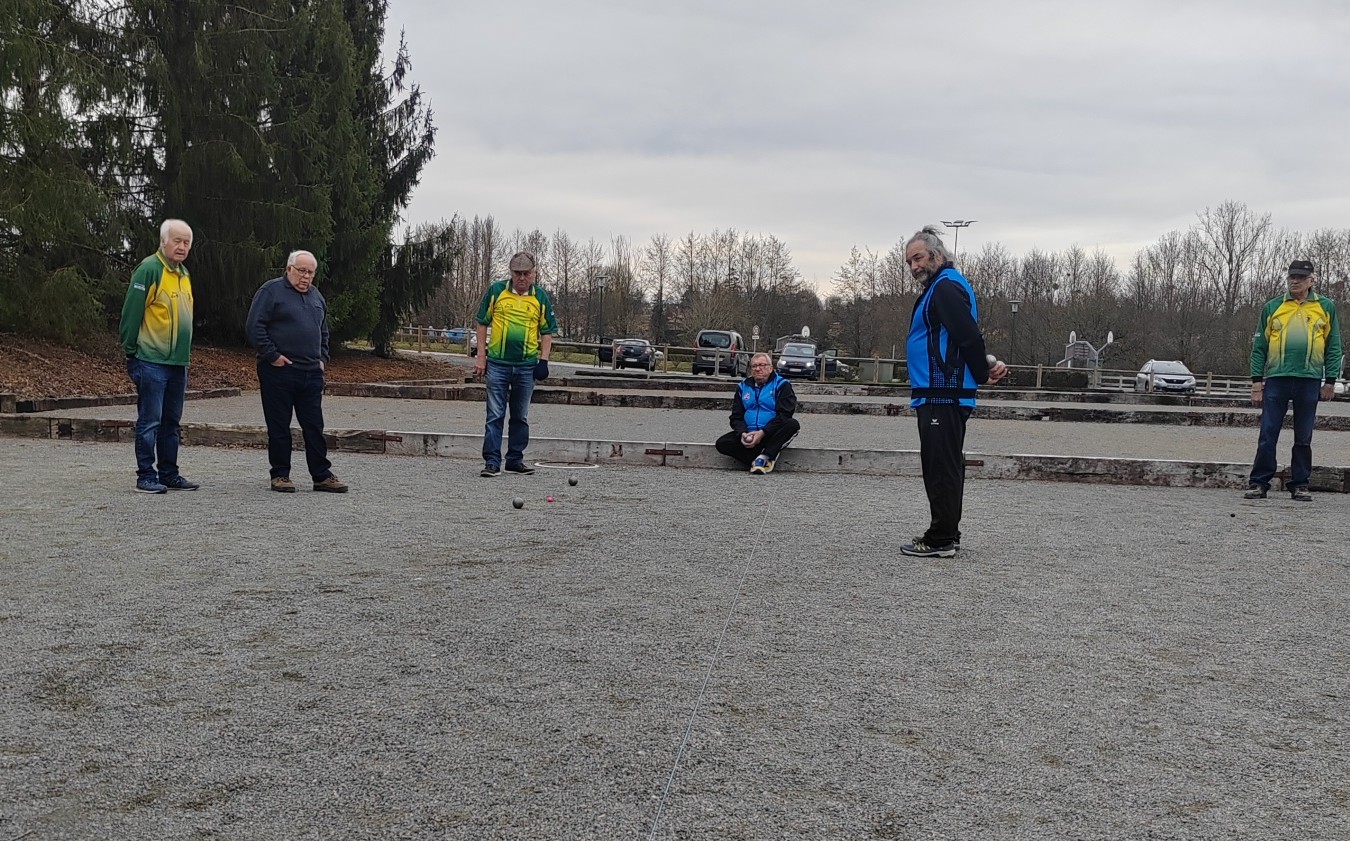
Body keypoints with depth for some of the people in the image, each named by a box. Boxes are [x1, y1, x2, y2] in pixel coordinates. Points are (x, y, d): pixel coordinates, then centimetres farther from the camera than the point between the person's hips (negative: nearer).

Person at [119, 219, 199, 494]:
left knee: (171, 422, 12)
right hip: (152, 362, -8)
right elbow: (131, 313, -13)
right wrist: (131, 352, -12)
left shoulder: (183, 274, 16)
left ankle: (169, 474, 19)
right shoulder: (149, 269, -11)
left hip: (178, 362, 8)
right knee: (150, 422, -3)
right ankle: (146, 476, 3)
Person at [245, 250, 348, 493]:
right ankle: (280, 475, 10)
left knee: (314, 426, 6)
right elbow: (254, 327, -9)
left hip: (311, 373, 6)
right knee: (279, 426, 1)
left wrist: (322, 358, 14)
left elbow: (323, 331, 27)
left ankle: (322, 475, 9)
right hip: (278, 372, -6)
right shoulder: (271, 291, -3)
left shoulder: (316, 296, 17)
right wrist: (272, 355, -13)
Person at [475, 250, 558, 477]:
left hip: (526, 366, 2)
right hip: (497, 364, -2)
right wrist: (481, 355, 1)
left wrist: (543, 360, 0)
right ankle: (492, 461, 1)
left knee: (521, 416, 10)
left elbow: (547, 331, 10)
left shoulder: (541, 297, 5)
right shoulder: (496, 291, 1)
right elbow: (483, 324, 6)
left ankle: (515, 459, 20)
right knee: (495, 415, -2)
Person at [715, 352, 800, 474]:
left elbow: (784, 415, -12)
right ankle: (767, 460, -27)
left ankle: (763, 457, -30)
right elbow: (736, 417, 10)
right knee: (722, 444, -21)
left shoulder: (781, 385, 0)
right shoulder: (743, 387, 13)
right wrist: (742, 433, -14)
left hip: (773, 435, -3)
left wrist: (762, 433, -23)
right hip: (748, 435, 3)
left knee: (793, 424, -32)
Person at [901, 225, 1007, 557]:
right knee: (945, 466, 14)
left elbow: (968, 335, -19)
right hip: (942, 394, 11)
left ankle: (941, 539, -4)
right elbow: (968, 336, 23)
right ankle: (946, 534, 21)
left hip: (943, 396, -11)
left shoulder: (946, 287, -12)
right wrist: (984, 368, 8)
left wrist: (982, 374, -7)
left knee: (941, 467, -8)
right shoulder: (941, 287, 21)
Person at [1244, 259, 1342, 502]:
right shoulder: (1272, 307, 7)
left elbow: (1333, 347, 8)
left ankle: (1300, 485, 15)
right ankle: (1260, 483, 4)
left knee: (1303, 438, 7)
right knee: (1268, 435, -1)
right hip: (1276, 379, 0)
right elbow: (1259, 346, 7)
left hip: (1310, 380, 0)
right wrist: (1257, 380, 1)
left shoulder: (1326, 307, 8)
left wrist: (1330, 380, 1)